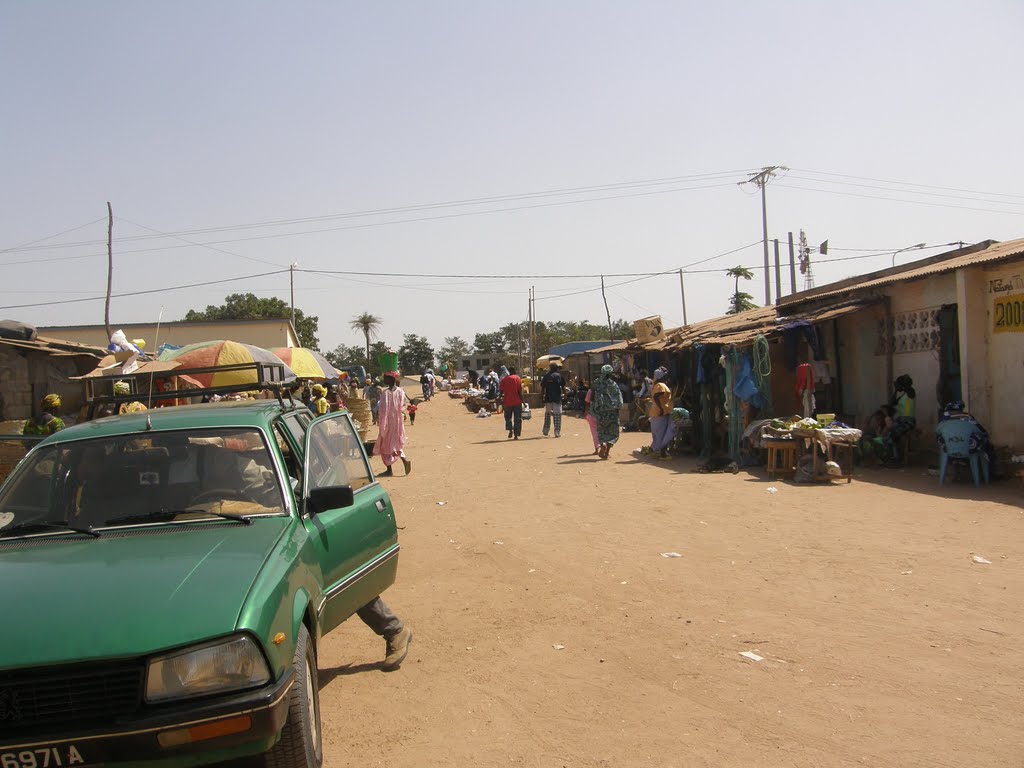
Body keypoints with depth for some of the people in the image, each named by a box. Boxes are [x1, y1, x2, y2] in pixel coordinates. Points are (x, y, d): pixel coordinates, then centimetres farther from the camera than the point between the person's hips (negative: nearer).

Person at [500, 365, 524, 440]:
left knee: (508, 417, 15)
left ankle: (510, 429, -10)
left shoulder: (504, 379, 4)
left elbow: (502, 391, 3)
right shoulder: (517, 378, -2)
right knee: (517, 419, 5)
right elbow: (520, 391, -7)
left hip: (507, 402, 2)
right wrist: (522, 400, -1)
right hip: (517, 402, -2)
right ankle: (516, 435, 1)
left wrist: (501, 400, 11)